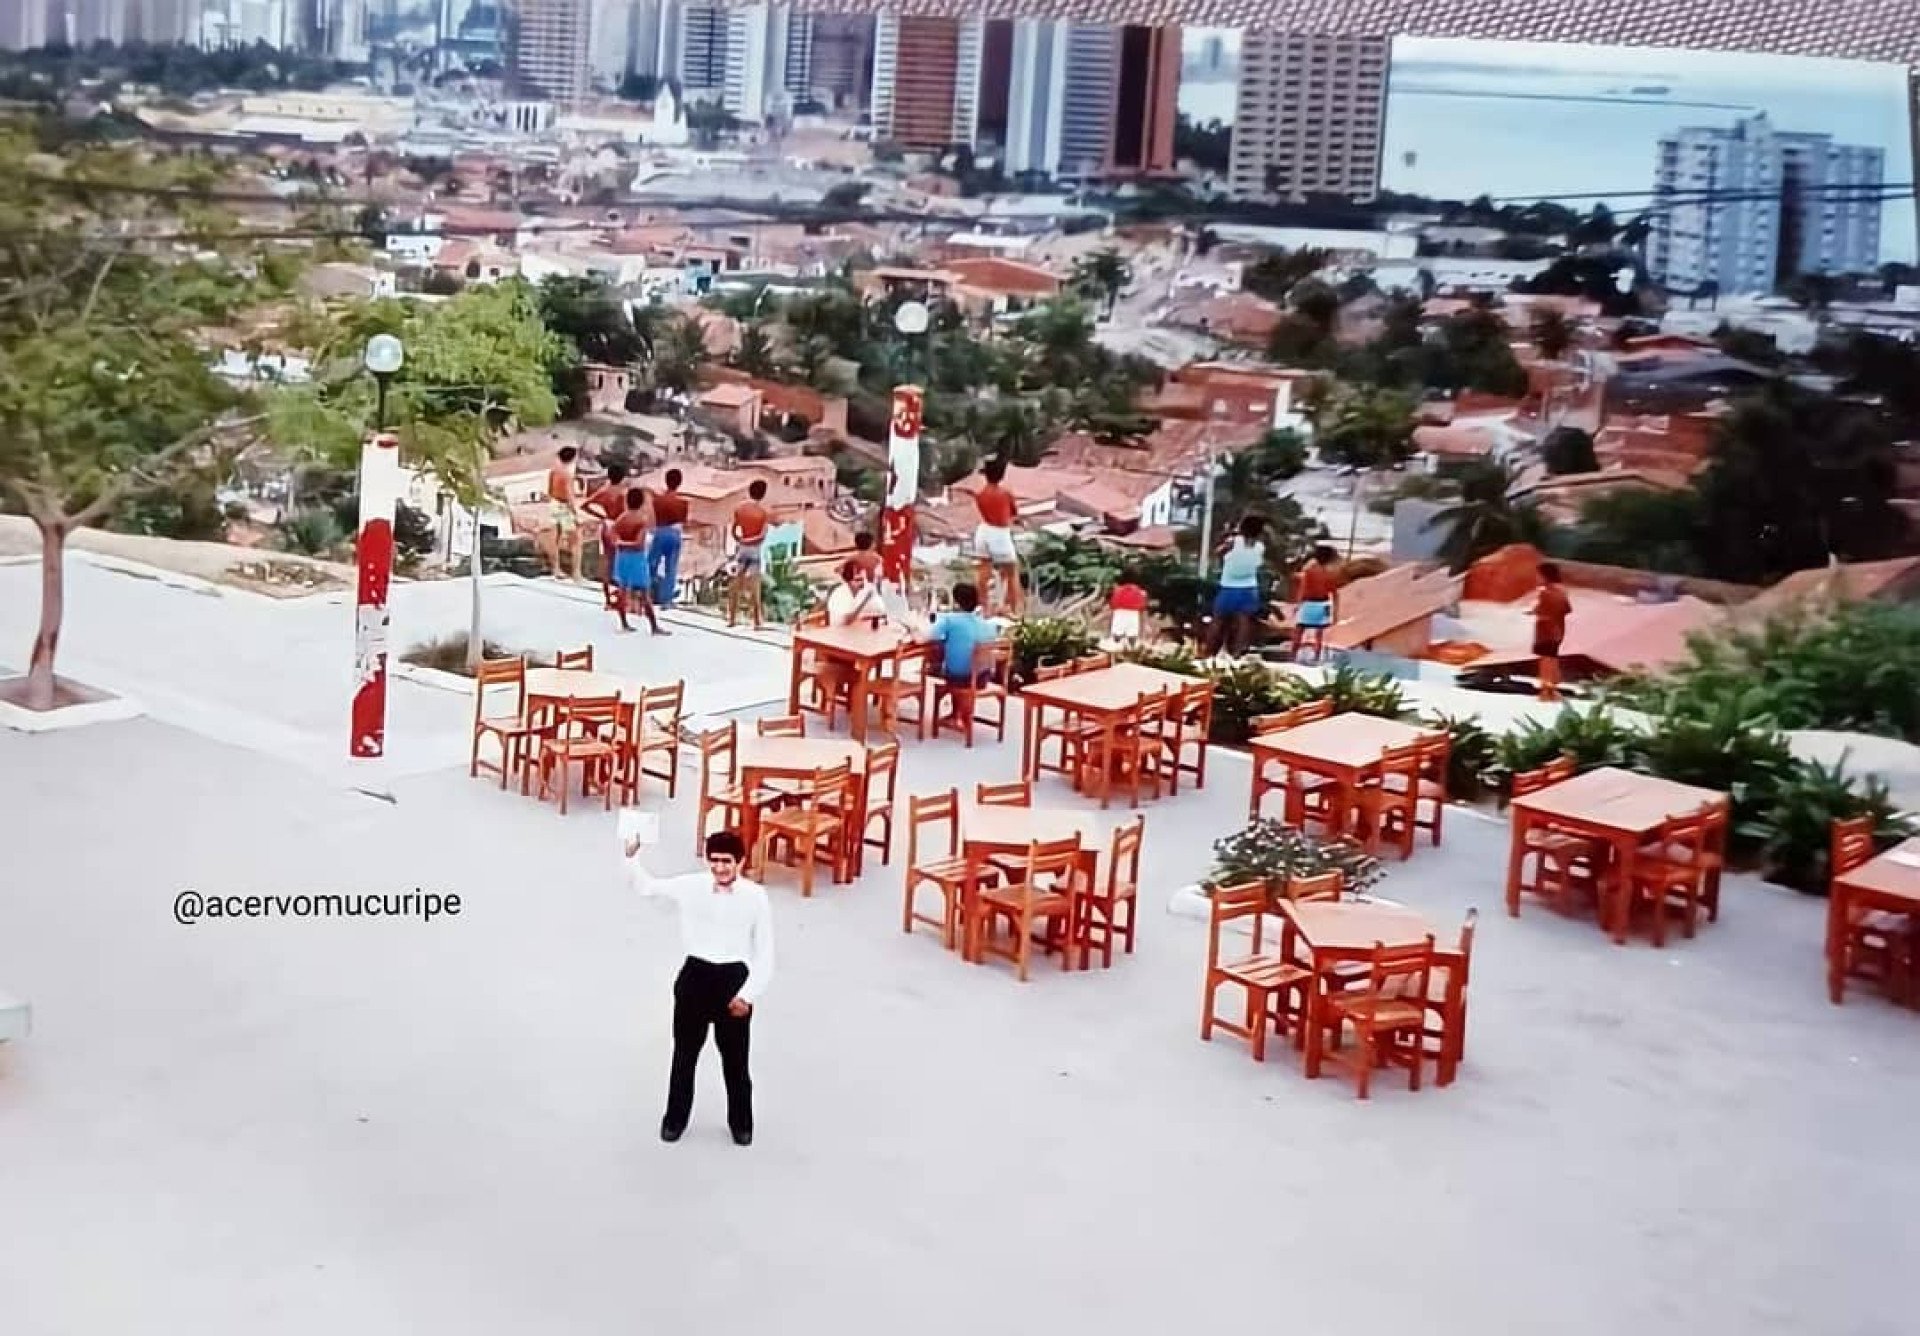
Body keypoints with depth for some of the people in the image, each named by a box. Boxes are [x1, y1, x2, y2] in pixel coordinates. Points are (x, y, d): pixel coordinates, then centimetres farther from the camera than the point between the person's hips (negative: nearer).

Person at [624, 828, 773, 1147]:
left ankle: (740, 1122, 32)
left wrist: (748, 994, -13)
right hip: (695, 975, 2)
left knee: (735, 1058, 12)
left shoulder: (755, 896, -11)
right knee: (685, 1053, 14)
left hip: (734, 979, -2)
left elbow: (765, 953, -7)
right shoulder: (691, 887, -6)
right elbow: (646, 886, 4)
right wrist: (632, 854, -14)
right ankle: (676, 1118, 33)